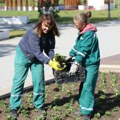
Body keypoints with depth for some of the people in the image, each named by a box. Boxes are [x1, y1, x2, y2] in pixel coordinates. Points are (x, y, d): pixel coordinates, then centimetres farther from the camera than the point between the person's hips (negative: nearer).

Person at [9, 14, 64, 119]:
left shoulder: (50, 34, -18)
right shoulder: (33, 33, -36)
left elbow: (49, 49, -13)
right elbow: (37, 52, -38)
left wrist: (54, 59, -34)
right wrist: (50, 63, -47)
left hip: (37, 58, 5)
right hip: (23, 55, -5)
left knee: (39, 80, 2)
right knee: (19, 80, -3)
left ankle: (39, 105, 16)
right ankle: (14, 108, 4)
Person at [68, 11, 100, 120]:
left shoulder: (89, 34, -21)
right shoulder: (83, 32, 9)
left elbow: (83, 50, -26)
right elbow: (77, 46, 19)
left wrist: (76, 64, -30)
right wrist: (70, 56, 15)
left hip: (91, 64, -10)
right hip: (84, 63, 10)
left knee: (87, 87, -8)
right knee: (83, 86, 14)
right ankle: (83, 108, 25)